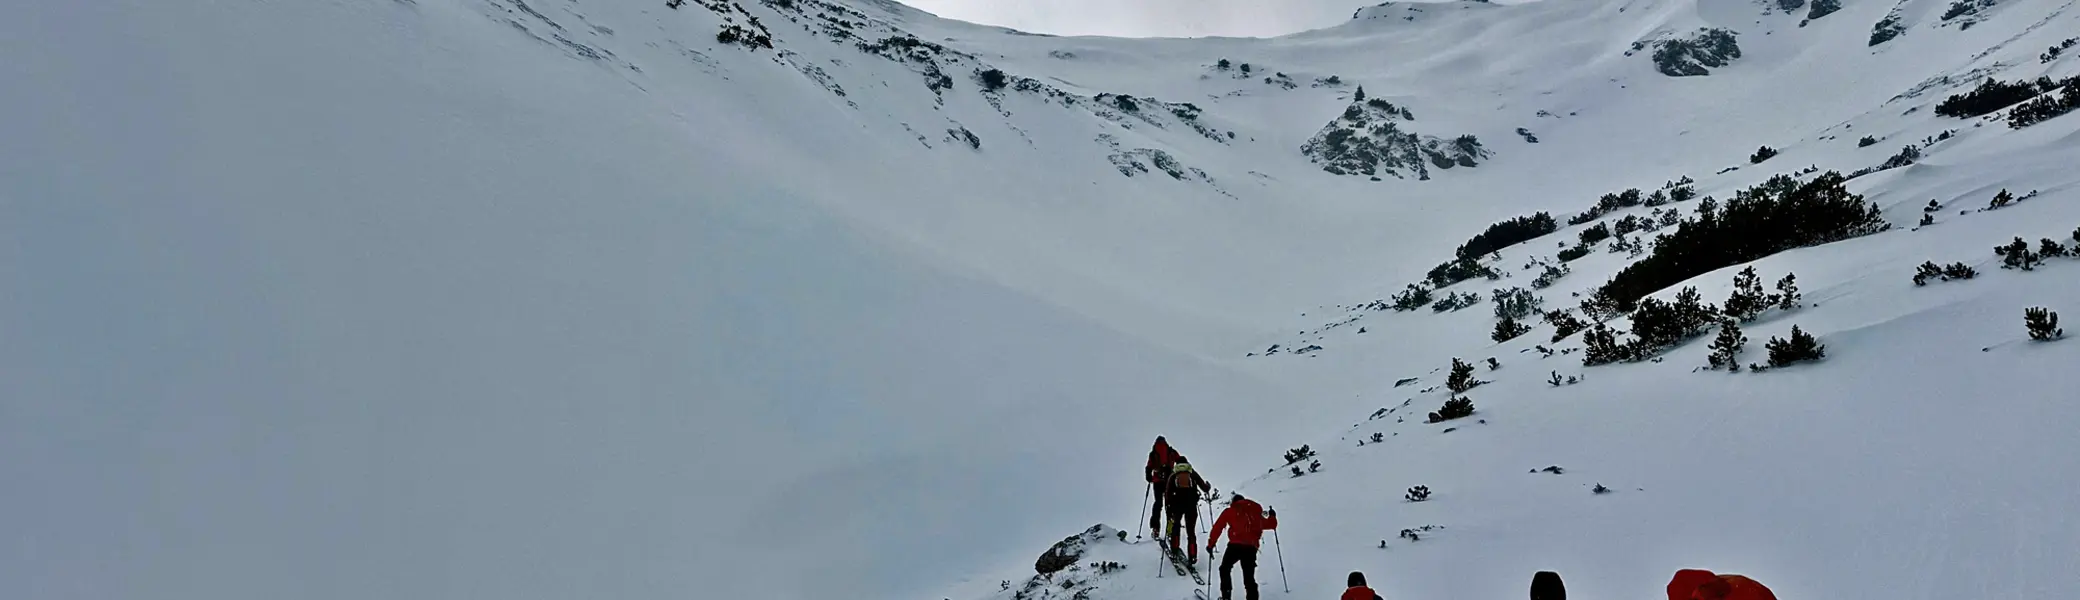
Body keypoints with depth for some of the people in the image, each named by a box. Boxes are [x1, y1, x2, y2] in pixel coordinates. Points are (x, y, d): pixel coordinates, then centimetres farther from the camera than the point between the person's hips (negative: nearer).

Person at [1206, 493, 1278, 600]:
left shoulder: (1229, 512, 15)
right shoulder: (1255, 512, 22)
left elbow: (1217, 527, 8)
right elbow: (1271, 525, 24)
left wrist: (1210, 544, 13)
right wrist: (1272, 517, 46)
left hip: (1235, 545, -3)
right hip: (1251, 547, 3)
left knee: (1225, 569, 16)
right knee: (1249, 577, 12)